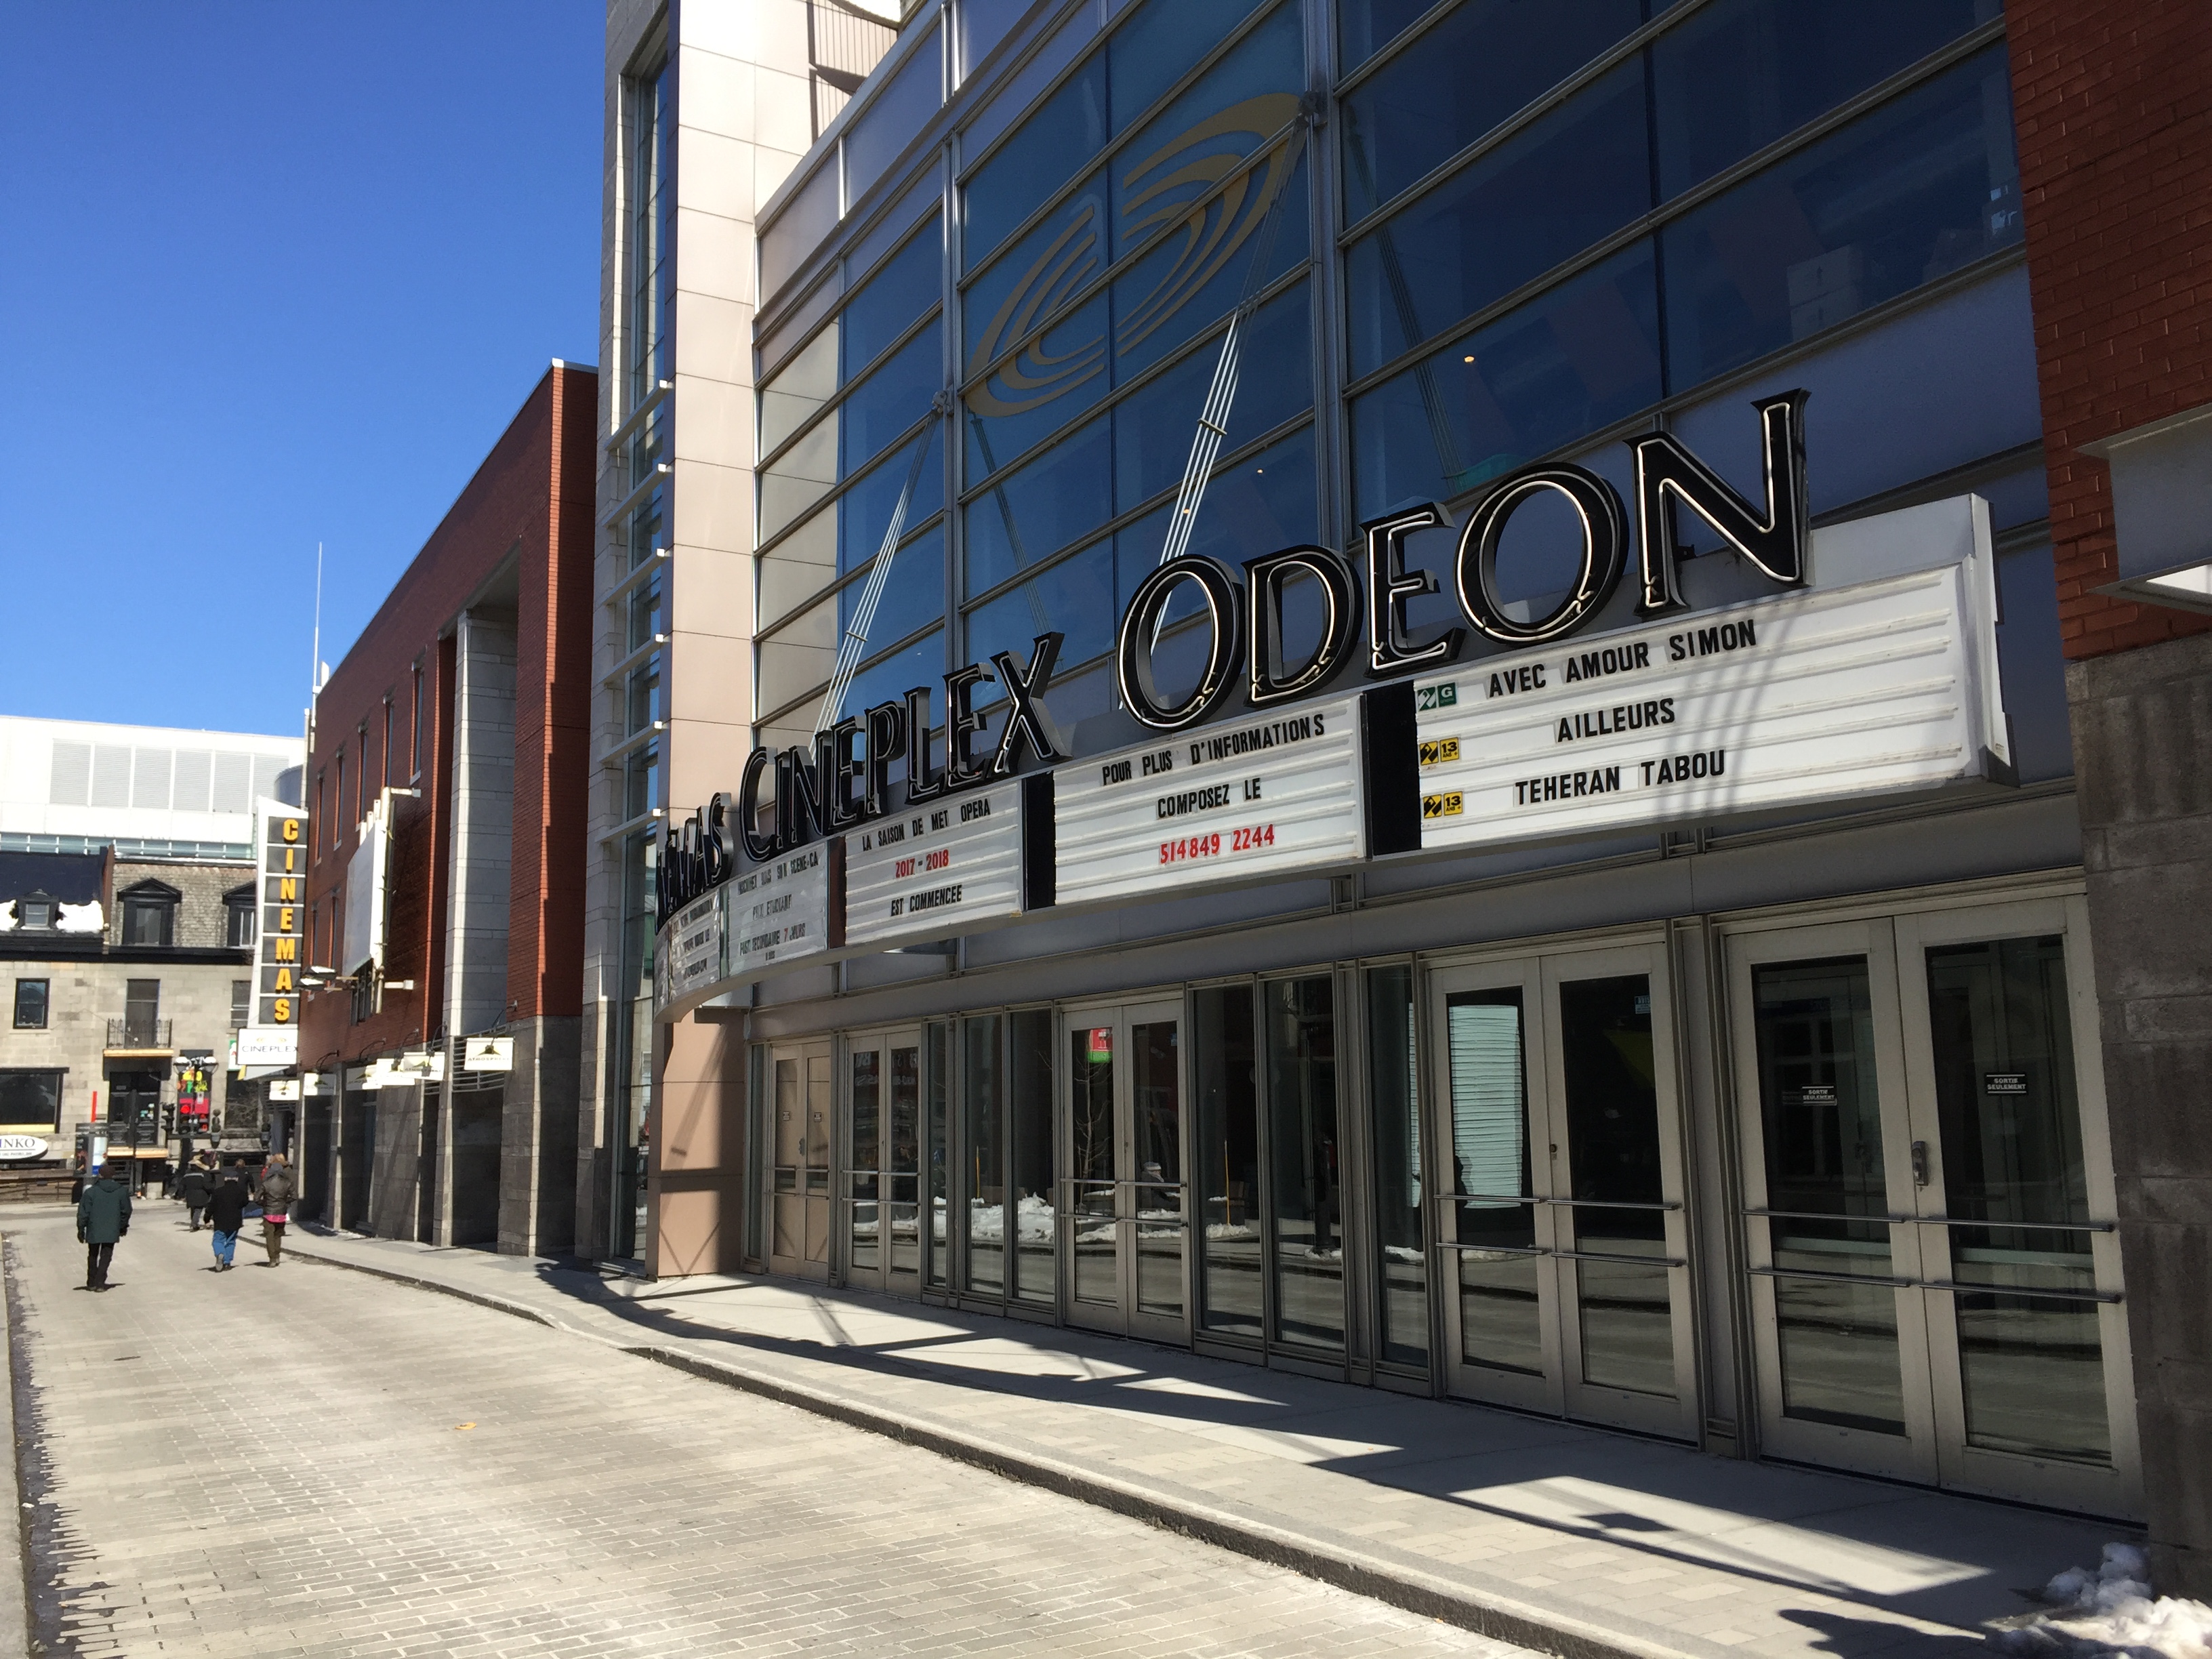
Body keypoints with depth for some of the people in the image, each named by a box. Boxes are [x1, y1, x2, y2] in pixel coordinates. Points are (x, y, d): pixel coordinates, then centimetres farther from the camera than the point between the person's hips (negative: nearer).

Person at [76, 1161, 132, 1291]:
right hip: (111, 1231, 0)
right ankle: (100, 1283, -3)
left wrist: (81, 1230, 2)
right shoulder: (122, 1191, 0)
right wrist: (123, 1226, 21)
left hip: (94, 1231, 0)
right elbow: (126, 1211, 7)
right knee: (106, 1256, 6)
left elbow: (83, 1213, -6)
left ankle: (92, 1282, 21)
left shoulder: (91, 1191, -6)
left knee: (93, 1256, 15)